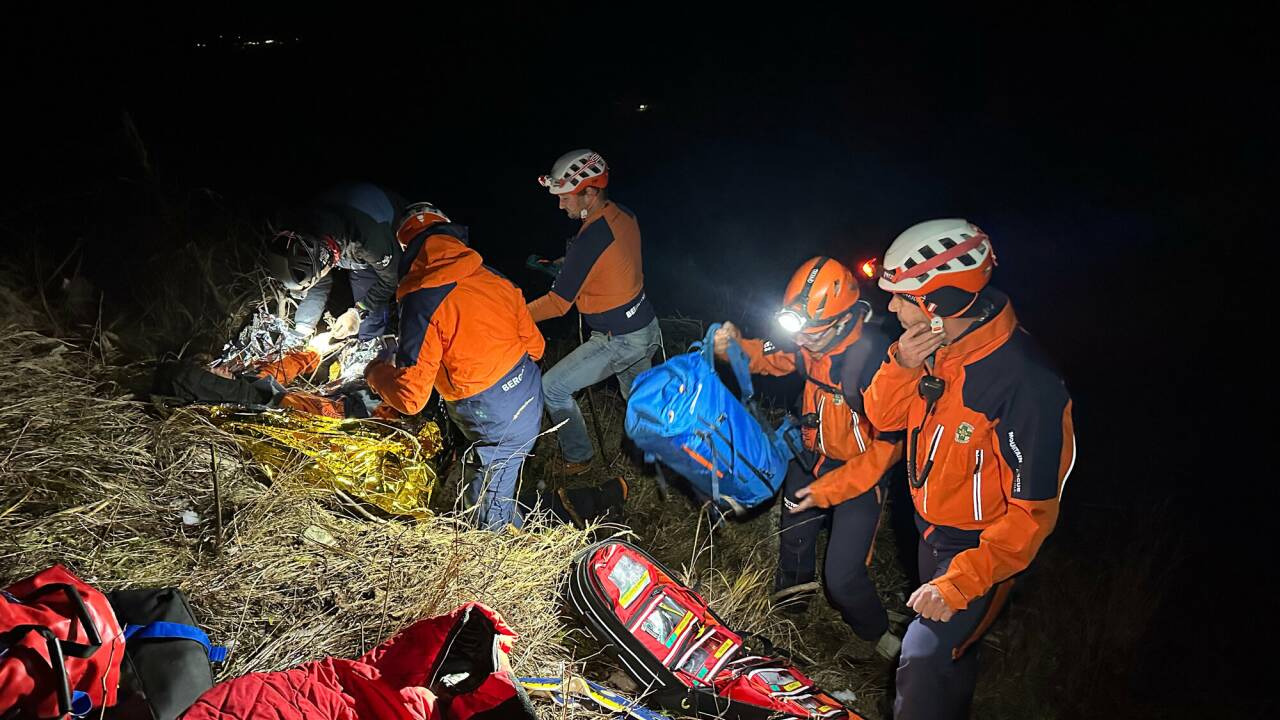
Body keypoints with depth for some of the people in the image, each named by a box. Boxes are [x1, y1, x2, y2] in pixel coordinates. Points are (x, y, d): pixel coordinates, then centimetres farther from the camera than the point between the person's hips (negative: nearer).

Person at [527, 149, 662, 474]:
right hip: (648, 329, 9)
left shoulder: (590, 238, -27)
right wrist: (568, 263, 11)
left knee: (552, 388, 4)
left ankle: (578, 458, 20)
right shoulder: (625, 216, -1)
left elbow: (558, 303, -21)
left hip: (619, 342, -8)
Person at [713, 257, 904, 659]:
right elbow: (768, 357, 6)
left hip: (861, 471, -7)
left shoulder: (876, 360, -34)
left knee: (843, 577, -7)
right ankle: (793, 588, 59)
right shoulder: (809, 341, -14)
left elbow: (889, 444, -27)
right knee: (794, 531, 27)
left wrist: (830, 488, -25)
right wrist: (733, 346, -17)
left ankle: (877, 634, 25)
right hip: (812, 456, 7)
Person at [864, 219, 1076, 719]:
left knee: (922, 663, -10)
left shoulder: (1026, 384, -33)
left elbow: (1032, 510, -28)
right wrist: (904, 365, -24)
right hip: (932, 529, 7)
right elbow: (883, 417, -4)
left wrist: (959, 582, -32)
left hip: (983, 546, -7)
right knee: (951, 644, 28)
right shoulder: (937, 348, -10)